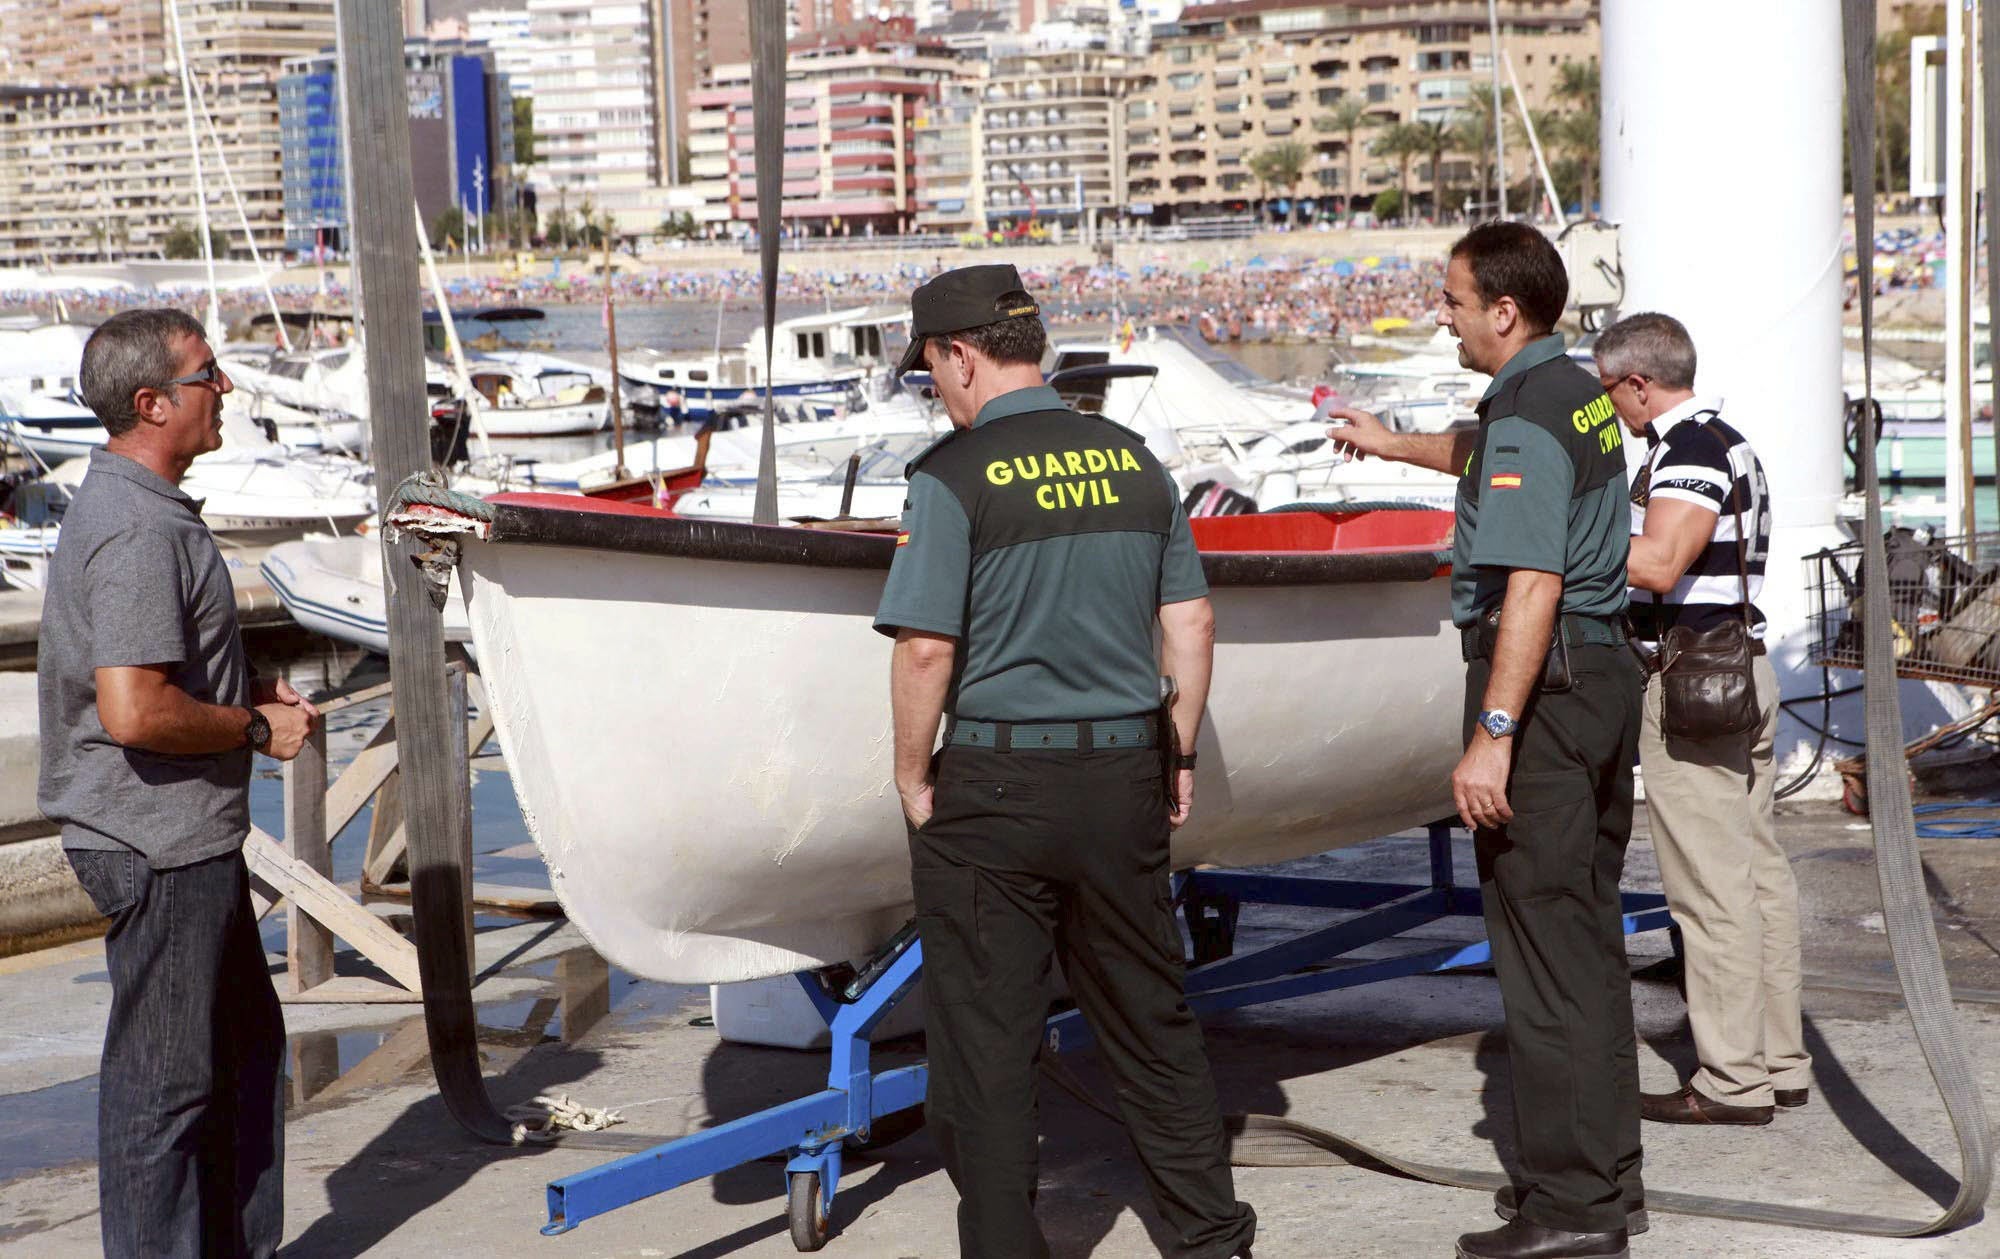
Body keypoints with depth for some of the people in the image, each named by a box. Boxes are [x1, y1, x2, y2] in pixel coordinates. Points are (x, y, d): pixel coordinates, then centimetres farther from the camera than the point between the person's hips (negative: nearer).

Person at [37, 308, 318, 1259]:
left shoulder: (125, 503, 13)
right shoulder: (138, 530, -21)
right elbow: (133, 711, -29)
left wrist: (246, 690, 12)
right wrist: (256, 728, -15)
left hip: (188, 838, 11)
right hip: (161, 849, -11)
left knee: (246, 1044, 19)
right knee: (164, 1075, -1)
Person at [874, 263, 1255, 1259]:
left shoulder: (954, 476, -11)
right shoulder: (1134, 461, 6)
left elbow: (926, 647, -16)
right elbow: (1190, 625, 8)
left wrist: (913, 777, -4)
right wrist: (1181, 755, 17)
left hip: (995, 781, -5)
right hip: (1125, 776, 6)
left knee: (984, 1045, 5)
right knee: (1153, 1024, 16)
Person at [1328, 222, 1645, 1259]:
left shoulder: (1525, 420, -18)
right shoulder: (1578, 394, 13)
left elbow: (1532, 587, -26)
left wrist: (1492, 734, -28)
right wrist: (1392, 444, 51)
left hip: (1542, 688, -10)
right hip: (1605, 673, 10)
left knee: (1541, 942, -6)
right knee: (1590, 934, 16)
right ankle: (1607, 1173, 25)